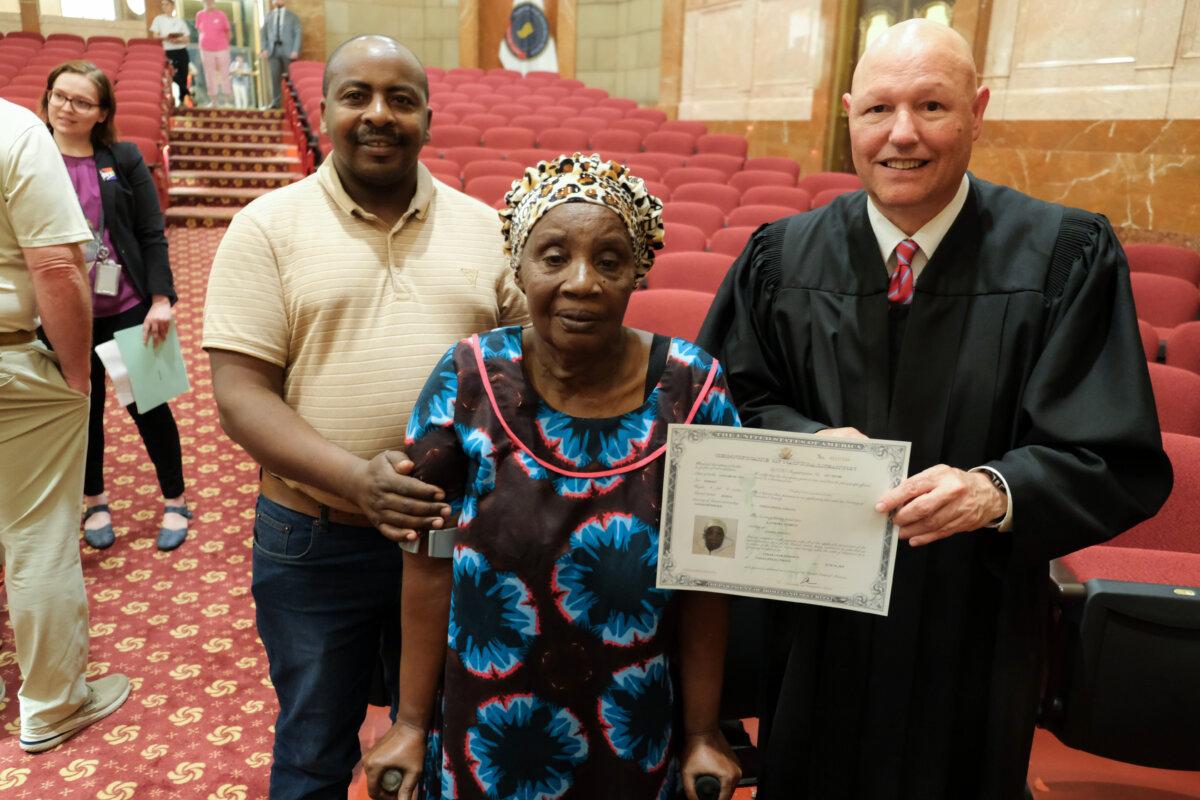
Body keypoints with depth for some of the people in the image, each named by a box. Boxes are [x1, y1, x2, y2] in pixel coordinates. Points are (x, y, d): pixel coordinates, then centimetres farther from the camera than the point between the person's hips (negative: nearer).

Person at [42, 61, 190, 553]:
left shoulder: (123, 160, -2)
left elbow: (152, 235, -2)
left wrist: (161, 299, -11)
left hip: (127, 308, -1)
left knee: (148, 404, 7)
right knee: (82, 408, 14)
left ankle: (175, 501, 22)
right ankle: (94, 502, 33)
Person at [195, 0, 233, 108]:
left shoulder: (221, 14, -3)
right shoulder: (200, 15, 2)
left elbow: (227, 31, 5)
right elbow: (199, 31, 12)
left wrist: (226, 45, 8)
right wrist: (202, 44, 8)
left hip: (222, 49, -2)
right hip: (206, 50, 2)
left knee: (224, 75, 4)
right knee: (209, 76, 6)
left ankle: (228, 101, 12)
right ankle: (213, 101, 13)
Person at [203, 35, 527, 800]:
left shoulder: (483, 227, 2)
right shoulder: (268, 228, -5)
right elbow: (240, 393, -11)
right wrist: (356, 478, -25)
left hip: (456, 531, 2)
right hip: (313, 542, -1)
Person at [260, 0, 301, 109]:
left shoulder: (293, 17, 10)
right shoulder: (268, 16, 15)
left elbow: (297, 34, 2)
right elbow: (263, 33, 13)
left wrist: (295, 51, -10)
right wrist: (264, 49, -1)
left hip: (288, 51, -1)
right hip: (273, 50, 1)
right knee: (275, 77, -5)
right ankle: (276, 102, -3)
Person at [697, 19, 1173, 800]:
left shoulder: (1068, 257, -12)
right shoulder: (783, 256, -6)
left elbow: (1120, 461, -12)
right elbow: (733, 403, 1)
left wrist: (997, 491, -32)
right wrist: (808, 442, -19)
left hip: (973, 637, -1)